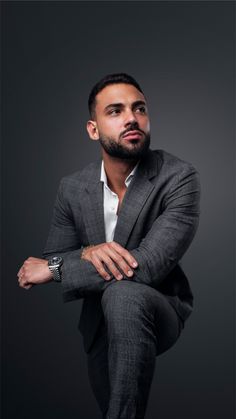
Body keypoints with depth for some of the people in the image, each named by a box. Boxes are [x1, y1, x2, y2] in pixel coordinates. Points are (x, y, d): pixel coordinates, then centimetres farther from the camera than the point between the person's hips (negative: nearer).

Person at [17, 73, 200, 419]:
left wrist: (53, 268, -24)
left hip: (161, 312, -4)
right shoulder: (72, 188, -6)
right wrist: (86, 254, -29)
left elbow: (150, 265, -31)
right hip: (100, 324, 5)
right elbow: (52, 262, -4)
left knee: (123, 294, -36)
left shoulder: (179, 177, -21)